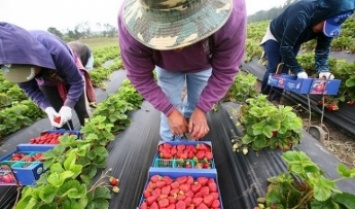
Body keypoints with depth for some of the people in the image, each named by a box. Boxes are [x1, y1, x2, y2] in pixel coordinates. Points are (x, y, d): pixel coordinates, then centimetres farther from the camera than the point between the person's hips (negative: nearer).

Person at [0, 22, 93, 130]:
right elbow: (31, 90, -17)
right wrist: (47, 108, -33)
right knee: (59, 118, 4)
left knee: (81, 109, 9)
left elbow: (77, 81, -32)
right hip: (47, 83, 3)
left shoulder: (54, 50, -44)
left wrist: (67, 106, -39)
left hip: (70, 74, -2)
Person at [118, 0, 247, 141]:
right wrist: (170, 111, -23)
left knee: (195, 104, 12)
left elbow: (225, 71, -25)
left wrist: (201, 109, -25)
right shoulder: (131, 26, -40)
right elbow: (140, 77, -24)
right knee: (170, 106, 2)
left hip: (202, 65, 1)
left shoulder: (232, 14, -41)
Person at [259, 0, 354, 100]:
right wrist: (298, 70, -39)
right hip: (274, 37, -5)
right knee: (273, 68, -11)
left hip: (293, 41, 5)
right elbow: (285, 47, -39)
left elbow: (323, 47, -14)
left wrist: (323, 69, -31)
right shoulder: (300, 16, -42)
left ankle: (276, 98, 8)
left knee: (284, 69, -1)